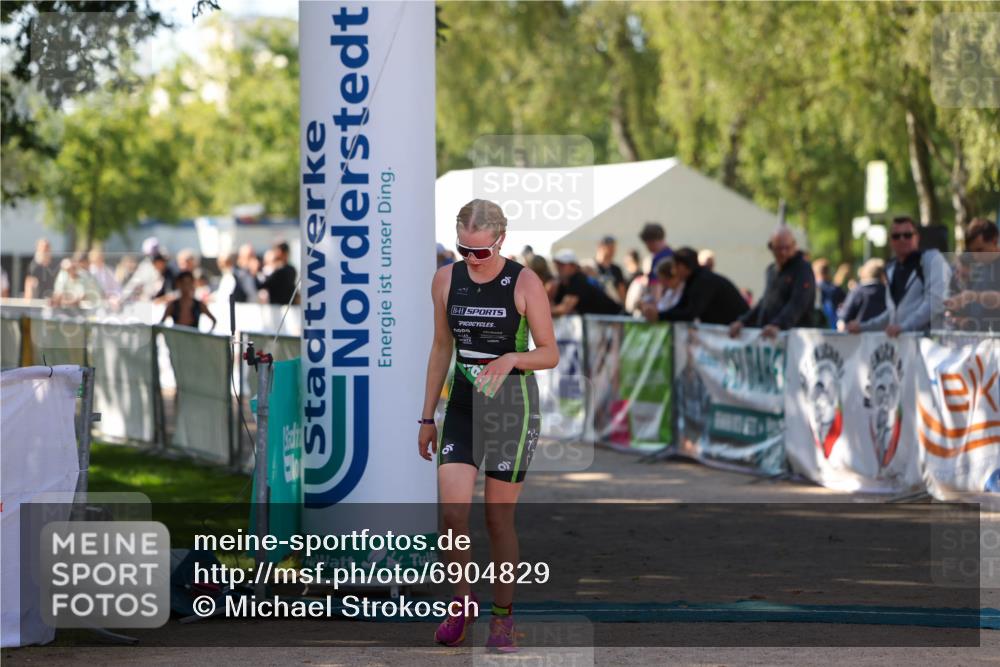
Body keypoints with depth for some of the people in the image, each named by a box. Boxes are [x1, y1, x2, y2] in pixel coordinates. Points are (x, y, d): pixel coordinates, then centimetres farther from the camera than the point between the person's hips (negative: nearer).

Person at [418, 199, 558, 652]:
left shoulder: (524, 284, -8)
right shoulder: (446, 280, 3)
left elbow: (550, 354, -3)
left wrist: (511, 359, -24)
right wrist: (427, 417, 14)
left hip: (512, 406, -3)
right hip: (463, 405, 3)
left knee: (499, 519, 1)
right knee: (452, 513, -11)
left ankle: (502, 616, 17)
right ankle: (462, 602, 12)